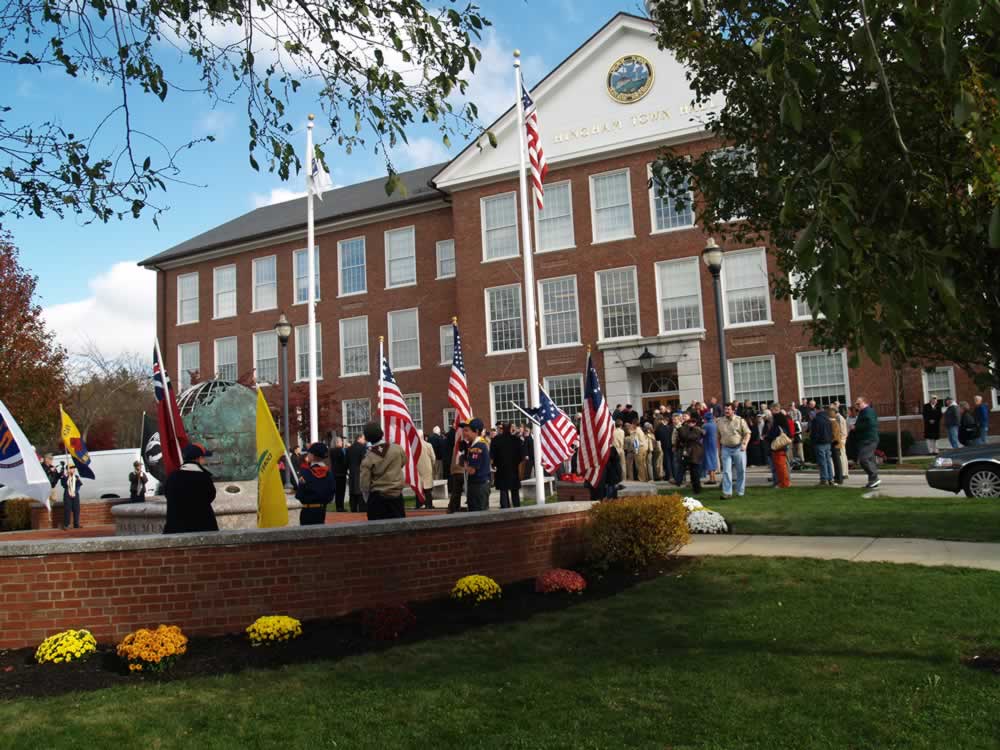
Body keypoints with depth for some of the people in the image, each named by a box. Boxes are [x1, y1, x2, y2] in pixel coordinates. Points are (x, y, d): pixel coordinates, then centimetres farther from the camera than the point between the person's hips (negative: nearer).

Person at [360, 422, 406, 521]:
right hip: (396, 495, 2)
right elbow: (403, 461, 14)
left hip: (377, 498, -2)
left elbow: (364, 485, -10)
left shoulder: (367, 459, -12)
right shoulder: (397, 449, -9)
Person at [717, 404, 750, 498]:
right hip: (726, 449, 2)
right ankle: (727, 492, -2)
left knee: (741, 471, 5)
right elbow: (718, 436, 13)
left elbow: (747, 433, -5)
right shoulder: (720, 421, 7)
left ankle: (740, 492, 17)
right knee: (726, 471, -3)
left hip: (738, 448, -2)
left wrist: (745, 444, -18)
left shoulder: (740, 420, -3)